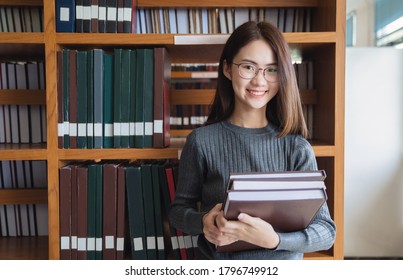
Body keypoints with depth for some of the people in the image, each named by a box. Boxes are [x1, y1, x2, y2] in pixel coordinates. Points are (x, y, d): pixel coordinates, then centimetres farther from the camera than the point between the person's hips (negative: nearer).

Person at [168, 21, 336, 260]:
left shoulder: (297, 148, -2)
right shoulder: (201, 141, -3)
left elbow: (327, 231, -3)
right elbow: (179, 209, 6)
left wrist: (274, 239, -20)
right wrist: (203, 222, -15)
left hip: (284, 260, 0)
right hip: (220, 258, 1)